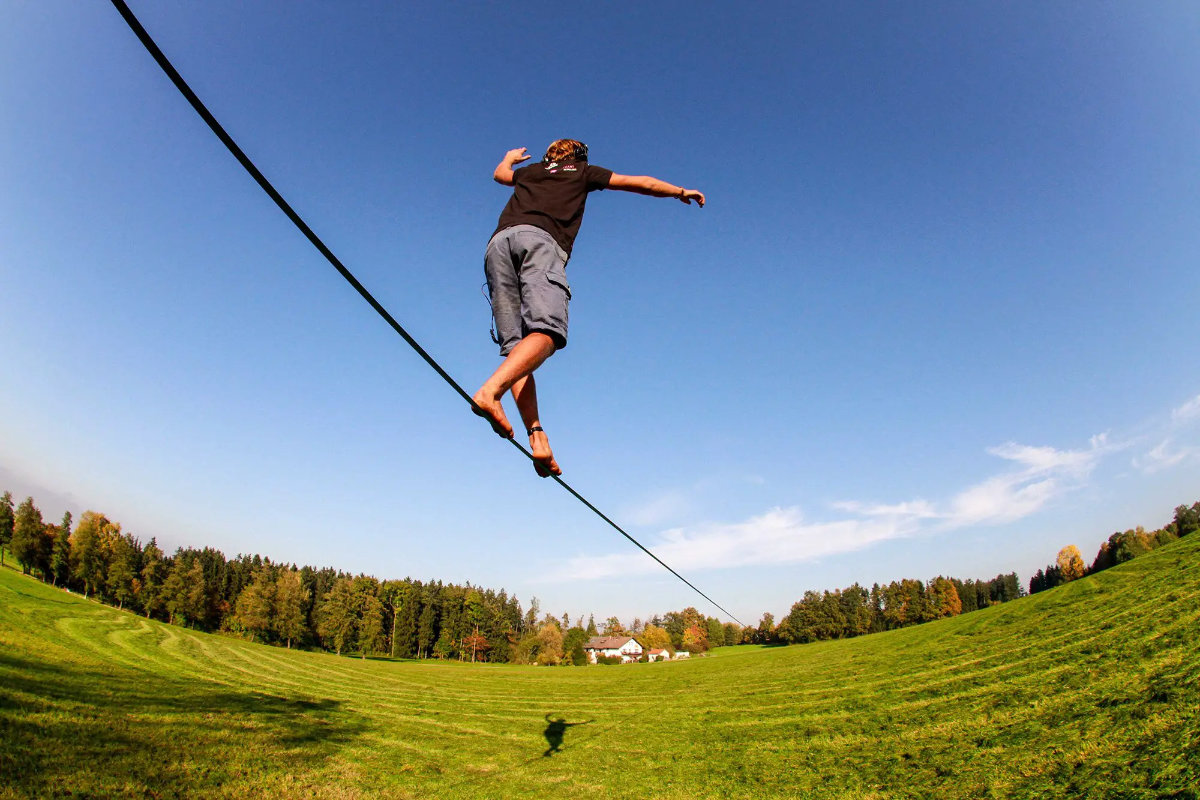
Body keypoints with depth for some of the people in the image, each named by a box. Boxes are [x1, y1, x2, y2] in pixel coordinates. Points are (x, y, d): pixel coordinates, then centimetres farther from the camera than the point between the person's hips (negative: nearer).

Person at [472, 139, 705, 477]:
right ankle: (491, 391, -49)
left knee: (514, 344, -4)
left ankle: (537, 436, -20)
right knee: (546, 331, -22)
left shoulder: (529, 171, 37)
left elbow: (499, 173, 60)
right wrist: (681, 192, 49)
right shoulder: (583, 171, 29)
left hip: (498, 241, 5)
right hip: (539, 238, -4)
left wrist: (510, 157, 82)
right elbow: (641, 183, 34)